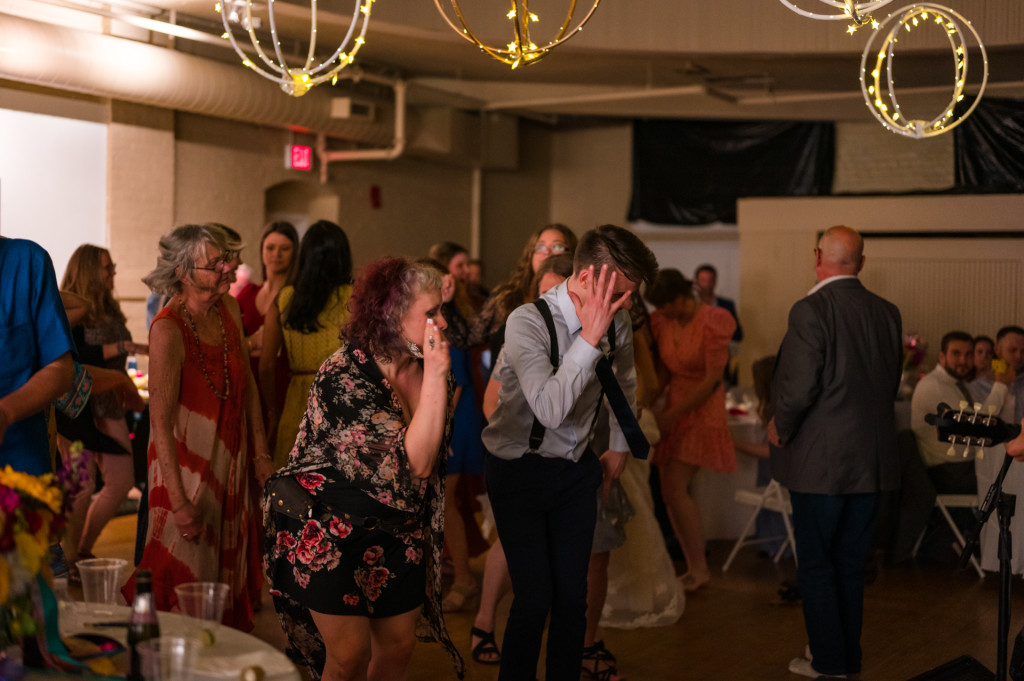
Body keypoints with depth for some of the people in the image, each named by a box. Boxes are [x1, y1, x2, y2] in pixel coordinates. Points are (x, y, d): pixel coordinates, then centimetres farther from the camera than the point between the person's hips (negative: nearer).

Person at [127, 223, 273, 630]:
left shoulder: (228, 313, -1)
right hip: (186, 467, -7)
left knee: (228, 571, 16)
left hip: (230, 465, 7)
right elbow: (160, 421, -23)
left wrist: (260, 454, 9)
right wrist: (178, 501, -24)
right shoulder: (168, 329, -22)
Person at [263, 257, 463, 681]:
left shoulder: (422, 368, -1)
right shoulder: (344, 377, -24)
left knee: (398, 647, 11)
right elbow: (411, 464, -31)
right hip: (334, 536, -6)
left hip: (399, 535, 7)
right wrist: (435, 376, -31)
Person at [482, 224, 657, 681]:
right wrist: (589, 337, -34)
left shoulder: (617, 322, -4)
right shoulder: (528, 322, -23)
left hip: (575, 470, 5)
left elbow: (625, 383, 18)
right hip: (519, 470, -5)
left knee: (573, 595, 6)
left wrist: (619, 446, 22)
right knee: (534, 596, -7)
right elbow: (551, 409, -34)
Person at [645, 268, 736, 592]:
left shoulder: (712, 323, -17)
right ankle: (694, 569, 15)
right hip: (673, 410, 6)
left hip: (702, 411, -6)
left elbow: (711, 380, -17)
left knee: (674, 489, -13)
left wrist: (671, 414, -15)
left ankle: (700, 568, 1)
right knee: (671, 492, 4)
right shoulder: (661, 322, 1)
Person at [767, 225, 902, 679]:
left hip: (821, 459, -6)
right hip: (872, 460, 6)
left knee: (816, 564, 7)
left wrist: (781, 428, -3)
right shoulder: (887, 313, 4)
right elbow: (892, 383, 11)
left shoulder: (811, 310, -16)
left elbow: (800, 386, -20)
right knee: (850, 564, 17)